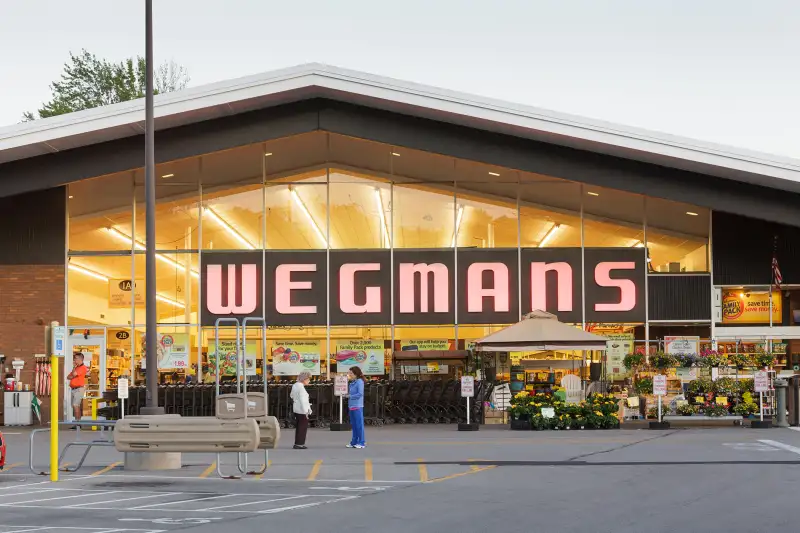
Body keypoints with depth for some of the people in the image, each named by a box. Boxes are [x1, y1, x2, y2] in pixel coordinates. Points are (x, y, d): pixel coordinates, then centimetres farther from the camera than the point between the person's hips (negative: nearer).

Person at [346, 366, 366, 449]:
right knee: (353, 425, 13)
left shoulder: (359, 382, -11)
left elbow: (360, 394, -18)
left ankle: (362, 443, -1)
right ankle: (354, 442, 20)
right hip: (352, 406, 9)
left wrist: (349, 396, -13)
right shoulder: (352, 383, 14)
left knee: (359, 424, -5)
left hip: (357, 406, -9)